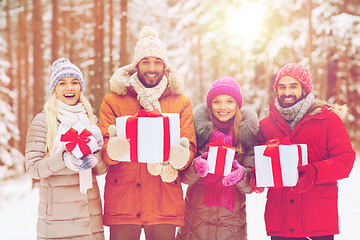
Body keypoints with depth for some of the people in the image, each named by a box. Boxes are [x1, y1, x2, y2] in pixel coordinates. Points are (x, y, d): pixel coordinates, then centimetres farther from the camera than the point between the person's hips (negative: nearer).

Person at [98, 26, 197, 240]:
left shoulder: (181, 103, 11)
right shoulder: (114, 100, 7)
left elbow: (190, 148, 6)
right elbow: (103, 149, 0)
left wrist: (181, 155, -19)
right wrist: (114, 149, -25)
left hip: (165, 202, 1)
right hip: (122, 201, -1)